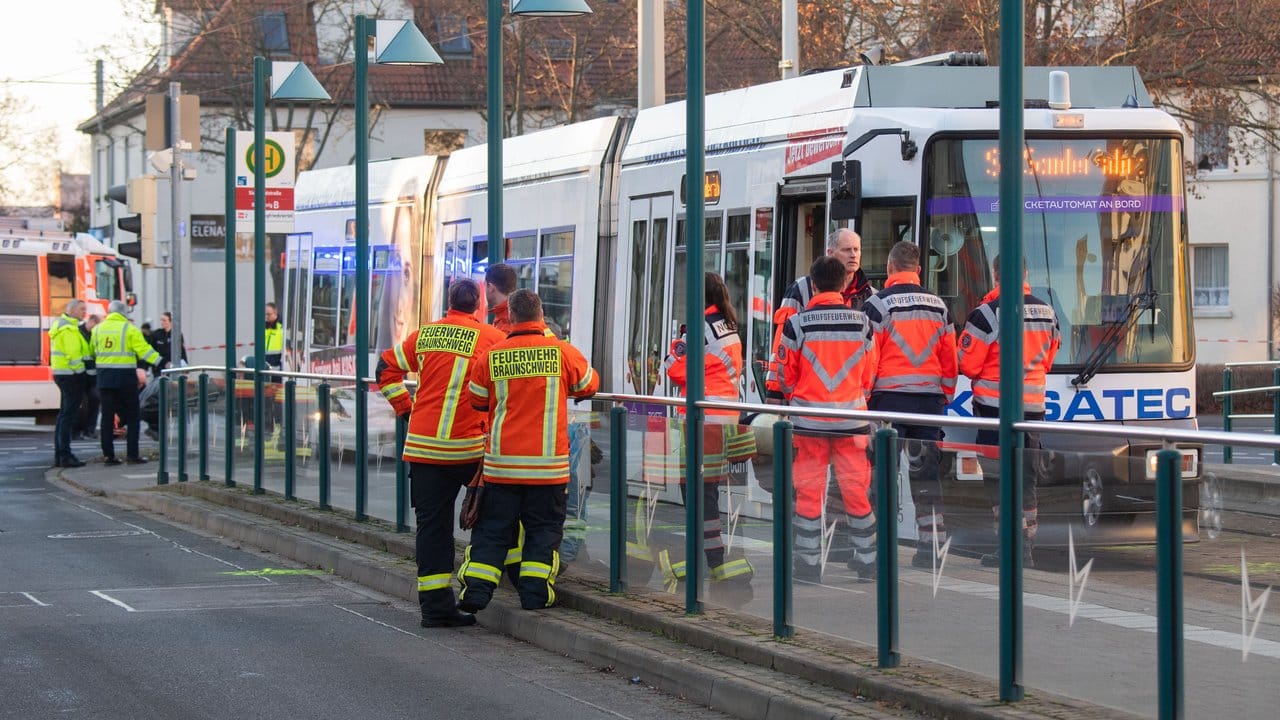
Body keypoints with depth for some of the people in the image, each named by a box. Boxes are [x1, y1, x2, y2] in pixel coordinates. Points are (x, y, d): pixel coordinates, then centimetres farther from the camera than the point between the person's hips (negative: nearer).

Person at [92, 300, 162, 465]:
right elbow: (144, 349, -13)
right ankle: (132, 455, -2)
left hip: (104, 377, 4)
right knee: (132, 416, 3)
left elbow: (93, 352, 12)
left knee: (107, 416, 8)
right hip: (125, 377, -4)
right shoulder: (129, 329, -7)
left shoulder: (98, 329, 8)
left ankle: (108, 455, 4)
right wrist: (160, 363, -13)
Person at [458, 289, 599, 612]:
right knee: (544, 528, 10)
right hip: (548, 463, -1)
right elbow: (588, 385, 12)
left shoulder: (491, 357, -4)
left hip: (501, 461, 1)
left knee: (492, 528, 10)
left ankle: (475, 593, 8)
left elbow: (475, 400, 9)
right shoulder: (562, 352, -5)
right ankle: (535, 592, 7)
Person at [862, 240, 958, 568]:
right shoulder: (937, 305, 10)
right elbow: (950, 359, 13)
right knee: (927, 476, 9)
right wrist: (944, 399, 22)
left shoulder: (878, 304, -6)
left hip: (890, 398, -4)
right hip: (929, 398, 5)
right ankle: (931, 549, 9)